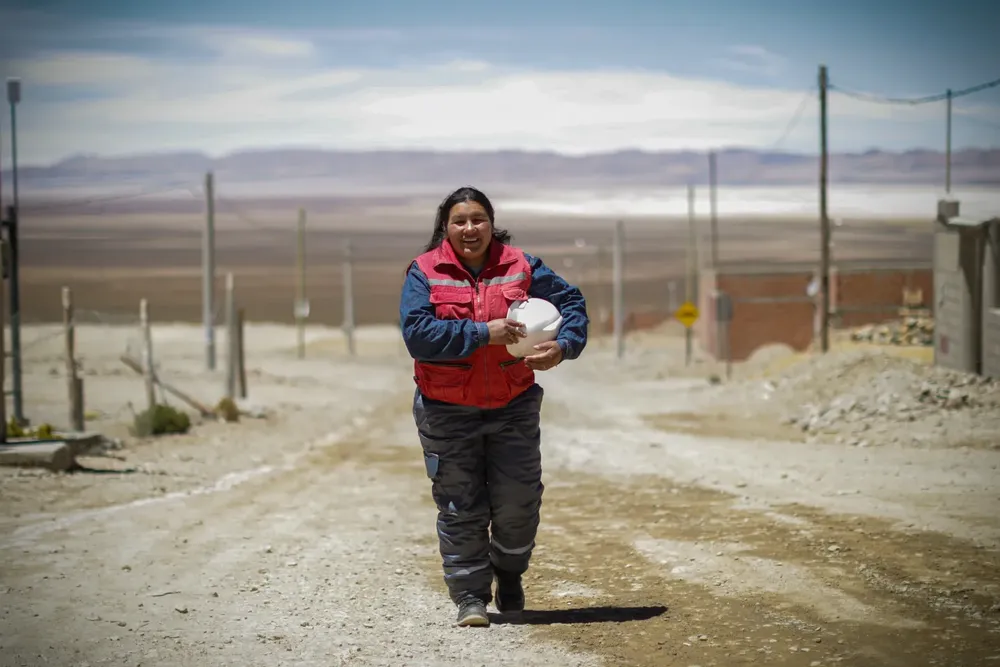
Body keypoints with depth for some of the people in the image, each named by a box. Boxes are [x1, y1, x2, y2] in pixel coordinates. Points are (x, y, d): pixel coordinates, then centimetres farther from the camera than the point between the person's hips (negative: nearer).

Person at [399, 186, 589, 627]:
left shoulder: (520, 267, 1)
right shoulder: (425, 273, -6)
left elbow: (571, 301, 10)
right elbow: (417, 333, -19)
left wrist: (563, 346, -9)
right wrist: (483, 333, -22)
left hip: (513, 408, 2)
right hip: (447, 413, -2)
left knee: (518, 502, 5)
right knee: (460, 508, 3)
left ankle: (509, 573, 33)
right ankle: (470, 595, 14)